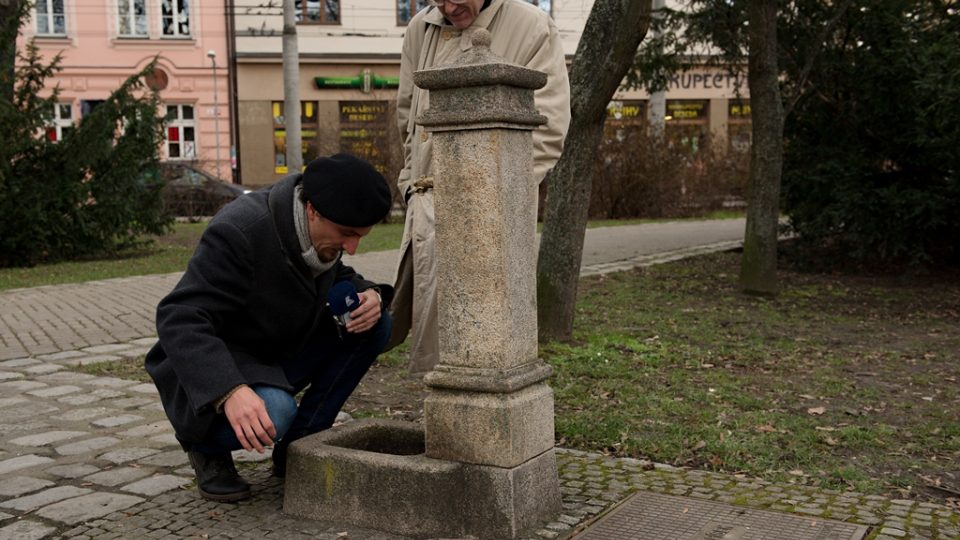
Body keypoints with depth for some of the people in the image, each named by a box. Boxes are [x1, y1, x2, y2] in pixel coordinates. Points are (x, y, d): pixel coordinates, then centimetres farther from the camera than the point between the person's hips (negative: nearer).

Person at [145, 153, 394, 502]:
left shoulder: (323, 231, -8)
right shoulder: (239, 233, -31)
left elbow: (338, 278, 12)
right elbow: (179, 320, -35)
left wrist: (368, 295, -14)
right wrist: (230, 390, -49)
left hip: (278, 355, 8)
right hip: (212, 366, -7)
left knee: (374, 325, -11)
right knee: (274, 412, -38)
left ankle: (298, 446, -2)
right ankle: (206, 447, -1)